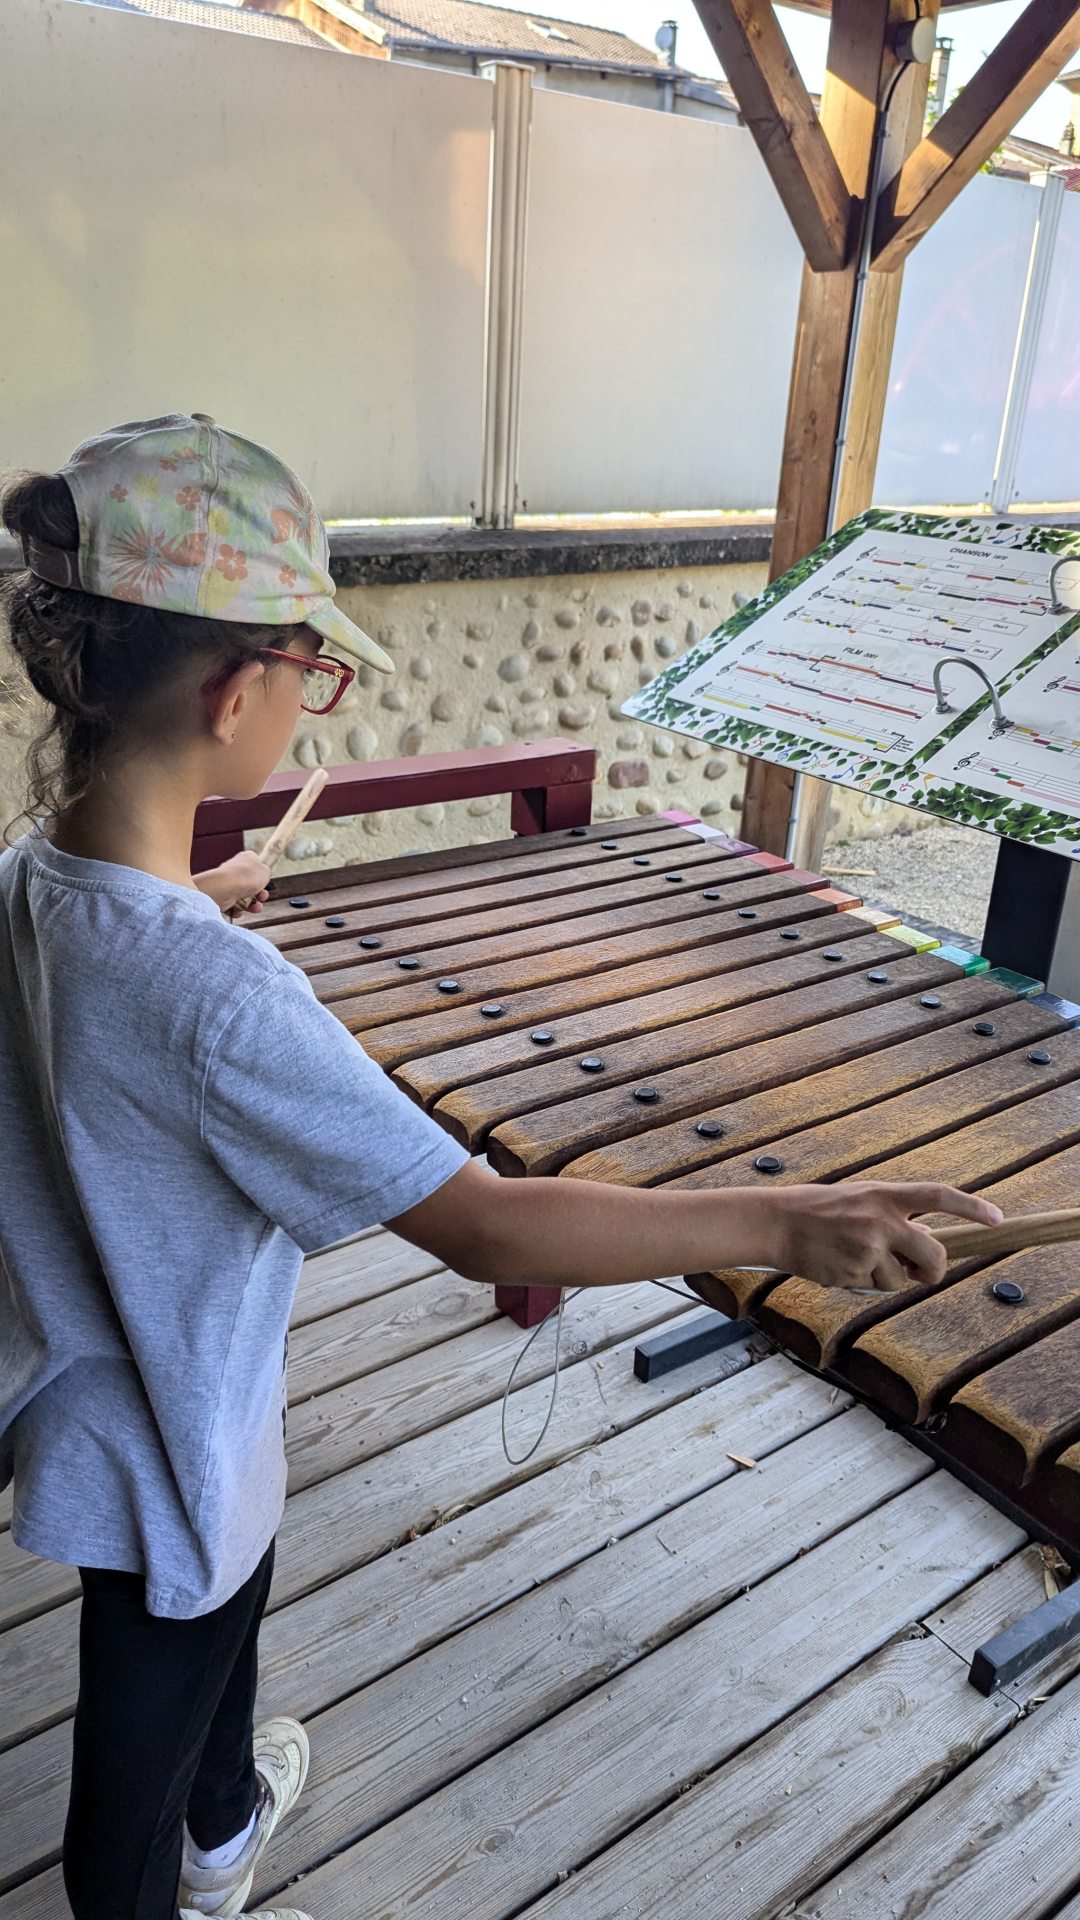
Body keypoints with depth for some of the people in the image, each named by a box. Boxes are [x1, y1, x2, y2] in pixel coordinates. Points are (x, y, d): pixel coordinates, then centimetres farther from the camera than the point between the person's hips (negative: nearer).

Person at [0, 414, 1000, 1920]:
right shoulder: (216, 998, -40)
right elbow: (483, 1229, -38)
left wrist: (200, 899, 28)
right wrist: (787, 1223, -33)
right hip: (160, 1471, -9)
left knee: (227, 1619, 36)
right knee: (136, 1768, 21)